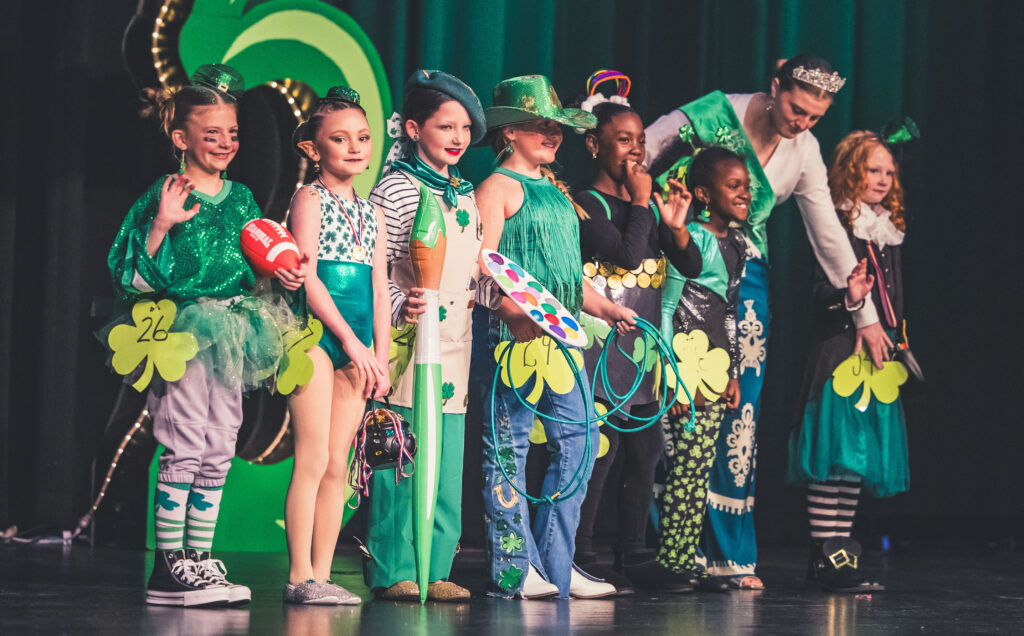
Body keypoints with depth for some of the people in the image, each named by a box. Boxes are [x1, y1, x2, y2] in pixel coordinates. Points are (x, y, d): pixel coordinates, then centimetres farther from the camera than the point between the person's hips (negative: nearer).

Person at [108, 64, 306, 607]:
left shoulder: (240, 198, 13)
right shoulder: (165, 196, -6)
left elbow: (258, 266, 21)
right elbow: (133, 277, -10)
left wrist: (285, 275, 1)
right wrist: (161, 225, -22)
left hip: (233, 333, 6)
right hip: (182, 331, -6)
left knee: (219, 450, 6)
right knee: (185, 445, -9)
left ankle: (199, 559, 12)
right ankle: (168, 566, -4)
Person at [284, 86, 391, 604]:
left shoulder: (372, 214, 17)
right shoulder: (310, 200, -2)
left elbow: (379, 289, 15)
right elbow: (307, 276, -11)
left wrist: (380, 357, 6)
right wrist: (350, 339, -15)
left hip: (356, 347, 6)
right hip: (317, 334, -6)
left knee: (337, 465, 5)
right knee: (313, 458, -9)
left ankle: (321, 574, 7)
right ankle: (300, 576, -7)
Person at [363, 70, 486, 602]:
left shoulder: (468, 196, 17)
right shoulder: (396, 189, -5)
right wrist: (401, 305, -24)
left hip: (455, 346, 7)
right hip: (409, 343, -7)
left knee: (448, 465, 7)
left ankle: (434, 571, 13)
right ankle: (393, 571, 3)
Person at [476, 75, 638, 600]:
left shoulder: (555, 191, 22)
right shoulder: (499, 187, -4)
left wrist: (607, 308, 18)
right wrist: (520, 312, -28)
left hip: (561, 335, 9)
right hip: (515, 331, -9)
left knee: (579, 440, 5)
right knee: (509, 445, -4)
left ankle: (555, 564, 11)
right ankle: (513, 569, -1)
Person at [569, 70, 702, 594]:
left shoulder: (649, 206, 14)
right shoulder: (585, 205, -7)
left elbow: (692, 266, 11)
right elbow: (628, 253, -20)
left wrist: (675, 226, -6)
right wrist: (640, 202, -8)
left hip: (643, 349, 7)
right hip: (601, 345, -7)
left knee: (645, 453, 8)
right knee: (598, 451, -9)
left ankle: (634, 557, 15)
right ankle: (579, 559, -2)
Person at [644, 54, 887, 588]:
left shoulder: (804, 153, 1)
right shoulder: (714, 115, -14)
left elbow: (828, 234, 8)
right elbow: (634, 159, -7)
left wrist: (865, 314, 10)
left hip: (745, 272, 5)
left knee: (740, 404, 0)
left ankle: (728, 552, 5)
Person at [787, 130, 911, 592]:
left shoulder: (889, 232, 18)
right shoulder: (834, 225, -6)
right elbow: (822, 290, -13)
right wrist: (849, 298, -32)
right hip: (838, 351, -8)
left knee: (863, 454, 8)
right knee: (838, 452, -12)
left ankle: (836, 550, 13)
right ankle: (827, 556, -11)